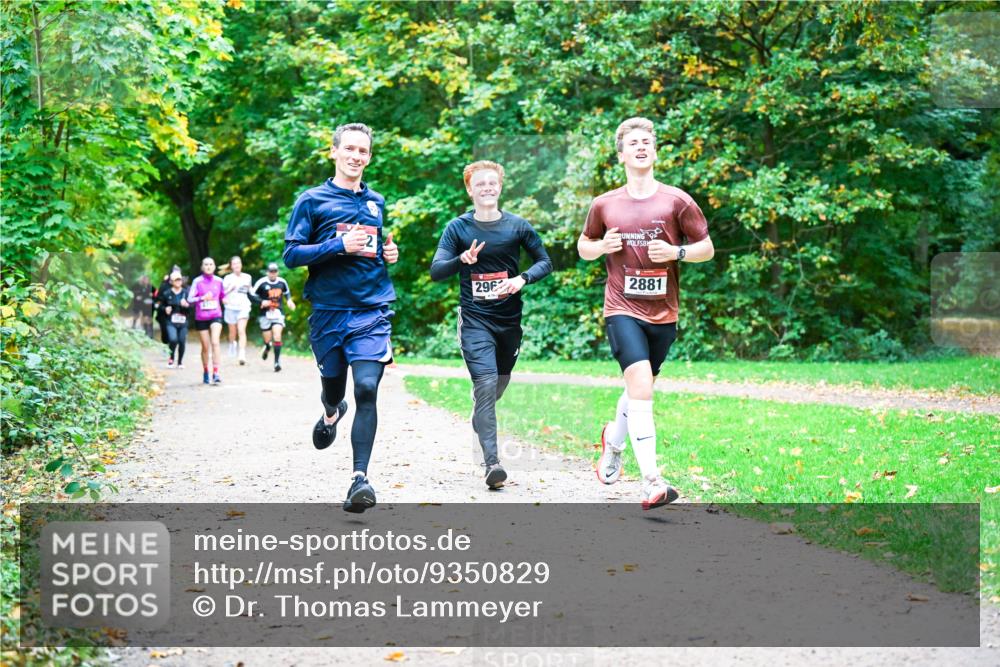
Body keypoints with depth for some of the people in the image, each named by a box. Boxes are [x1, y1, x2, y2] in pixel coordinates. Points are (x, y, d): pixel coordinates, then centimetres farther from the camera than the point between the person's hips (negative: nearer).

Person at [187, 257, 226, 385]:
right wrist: (202, 298, -19)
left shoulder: (219, 281, 5)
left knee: (215, 342, -18)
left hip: (216, 316, 0)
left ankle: (216, 373, -20)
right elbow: (189, 299, -6)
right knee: (205, 347, 7)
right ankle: (205, 372, 27)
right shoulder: (197, 281, -2)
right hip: (201, 318, 0)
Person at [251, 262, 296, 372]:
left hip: (278, 313, 1)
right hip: (265, 314, -1)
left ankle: (277, 361, -13)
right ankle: (267, 347, 45)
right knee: (267, 339, 6)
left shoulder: (282, 282, 4)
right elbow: (252, 295, -3)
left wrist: (289, 300, 6)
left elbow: (287, 292, 24)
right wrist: (261, 302, -19)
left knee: (277, 335, -16)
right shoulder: (261, 283, -8)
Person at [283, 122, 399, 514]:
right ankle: (332, 413, 51)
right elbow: (291, 254, -5)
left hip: (373, 312, 1)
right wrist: (340, 246, -16)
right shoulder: (312, 201, 2)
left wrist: (389, 254, 8)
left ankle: (360, 478, -14)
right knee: (333, 388, 13)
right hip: (328, 311, -1)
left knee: (367, 389, -15)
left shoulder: (377, 202, 15)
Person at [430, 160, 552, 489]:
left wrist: (522, 279, -12)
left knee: (500, 382, 19)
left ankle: (480, 421, 52)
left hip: (510, 318, 3)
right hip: (475, 319, -3)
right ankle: (491, 462, -19)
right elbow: (436, 271, -7)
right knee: (485, 383, -18)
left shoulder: (518, 226, 1)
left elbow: (545, 262, 8)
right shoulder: (458, 228, -3)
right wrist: (462, 259, -28)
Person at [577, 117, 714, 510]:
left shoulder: (676, 201, 1)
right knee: (641, 387, -20)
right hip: (622, 310, -2)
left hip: (663, 313, 2)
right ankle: (652, 484, -22)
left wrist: (676, 252, -13)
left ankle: (613, 441, 48)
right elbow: (584, 246, 18)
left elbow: (707, 248, 6)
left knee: (640, 389, 17)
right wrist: (602, 246, -4)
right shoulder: (604, 205, 4)